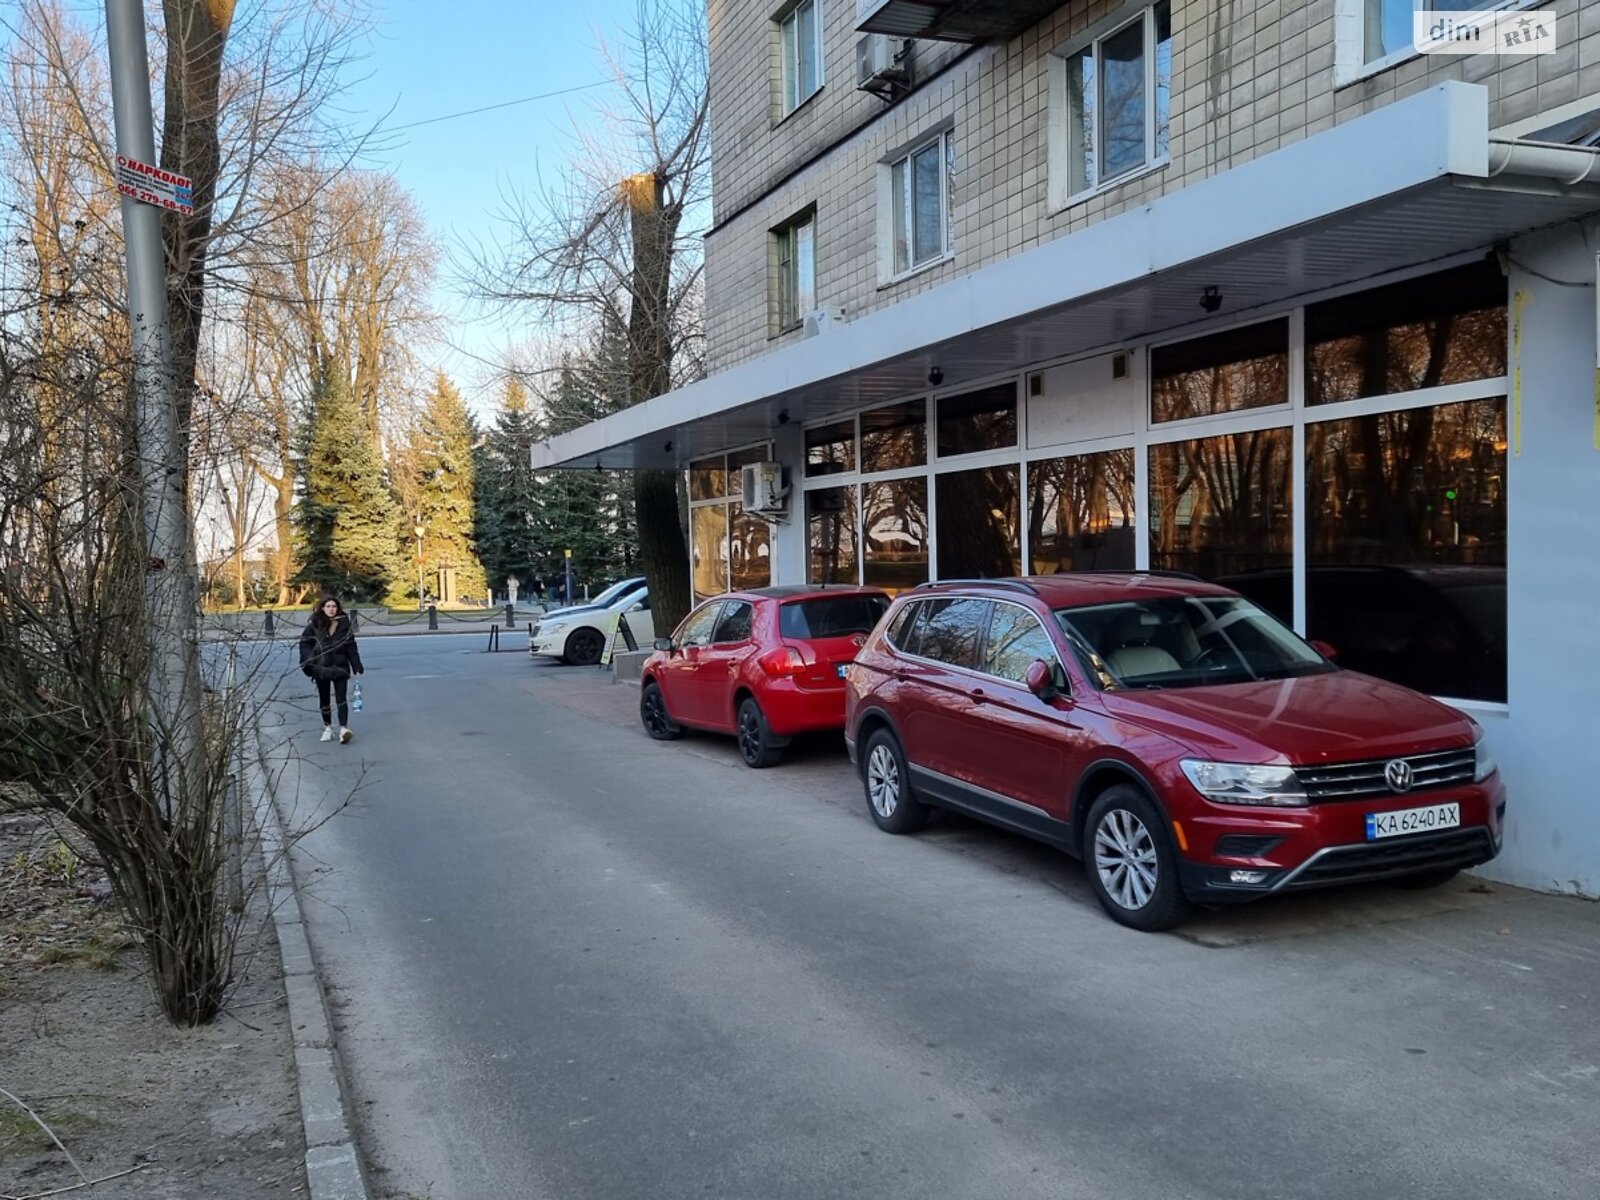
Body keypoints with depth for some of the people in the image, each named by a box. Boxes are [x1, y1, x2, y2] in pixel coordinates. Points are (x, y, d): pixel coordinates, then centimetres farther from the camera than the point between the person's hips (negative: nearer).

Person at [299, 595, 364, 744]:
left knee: (341, 698, -10)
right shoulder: (315, 624, -5)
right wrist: (309, 660, -12)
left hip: (340, 667, -1)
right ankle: (328, 728, 24)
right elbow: (304, 642, 2)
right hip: (321, 668, 1)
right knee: (324, 699, 12)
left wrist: (357, 668, 0)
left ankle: (344, 729, -17)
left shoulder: (344, 624, -2)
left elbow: (351, 647, 1)